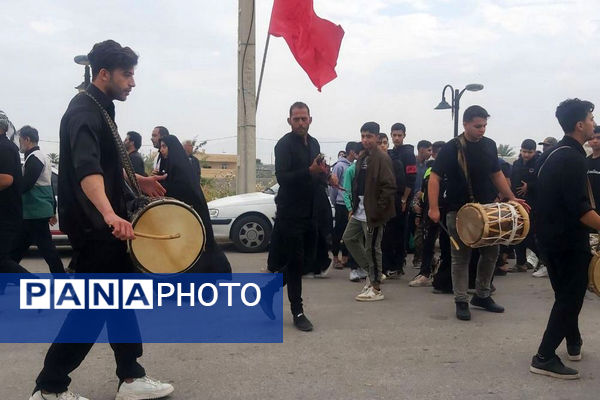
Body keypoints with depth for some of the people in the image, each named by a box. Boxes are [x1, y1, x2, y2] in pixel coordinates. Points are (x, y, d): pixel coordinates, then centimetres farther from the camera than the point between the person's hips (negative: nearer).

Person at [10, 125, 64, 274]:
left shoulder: (34, 158, -13)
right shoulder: (42, 157, 19)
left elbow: (25, 185, -22)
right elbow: (50, 187, 22)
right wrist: (53, 211, 24)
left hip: (36, 213, -10)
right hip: (34, 213, 10)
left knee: (46, 248, -7)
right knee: (18, 247, 14)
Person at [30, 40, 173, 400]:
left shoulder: (101, 109, 13)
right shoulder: (84, 111, -19)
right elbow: (86, 169, -36)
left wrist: (137, 180, 22)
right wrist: (109, 214, -50)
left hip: (105, 225, 10)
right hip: (93, 226, -10)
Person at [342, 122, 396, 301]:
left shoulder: (382, 158, -13)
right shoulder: (362, 157, 14)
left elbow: (389, 186, -19)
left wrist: (378, 209, -20)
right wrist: (354, 206, 14)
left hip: (373, 212, -10)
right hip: (360, 209, 10)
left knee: (372, 248, -3)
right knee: (348, 238, 15)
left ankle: (376, 289, 9)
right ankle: (371, 272, 25)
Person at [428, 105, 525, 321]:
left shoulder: (489, 145, 5)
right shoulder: (452, 148, -11)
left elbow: (497, 174, 16)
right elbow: (434, 178, -12)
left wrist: (512, 198, 8)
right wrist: (434, 208, -21)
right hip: (458, 212, -5)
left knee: (491, 251, 11)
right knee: (461, 257, 2)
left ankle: (482, 295, 27)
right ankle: (461, 301, 12)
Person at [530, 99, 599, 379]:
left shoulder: (552, 154, 10)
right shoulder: (573, 159, -20)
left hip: (551, 235, 10)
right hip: (568, 240, -10)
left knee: (567, 293, 22)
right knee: (570, 296, -2)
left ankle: (573, 343, 37)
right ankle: (544, 358, -1)